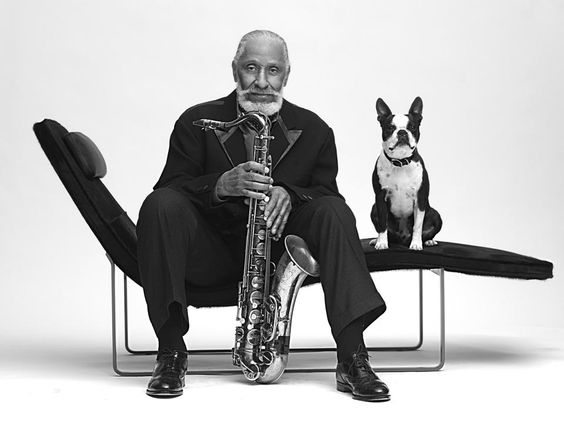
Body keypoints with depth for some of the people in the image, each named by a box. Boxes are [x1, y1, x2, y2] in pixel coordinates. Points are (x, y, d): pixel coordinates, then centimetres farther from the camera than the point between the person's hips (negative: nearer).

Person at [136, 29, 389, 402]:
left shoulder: (314, 130, 5)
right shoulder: (197, 122, 1)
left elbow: (327, 194, 1)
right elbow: (170, 189, -7)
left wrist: (289, 194, -22)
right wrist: (223, 184, -28)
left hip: (280, 254, 1)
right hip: (212, 254, -1)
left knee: (333, 212, -25)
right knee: (159, 206, -27)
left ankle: (352, 358, -29)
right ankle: (171, 354, -25)